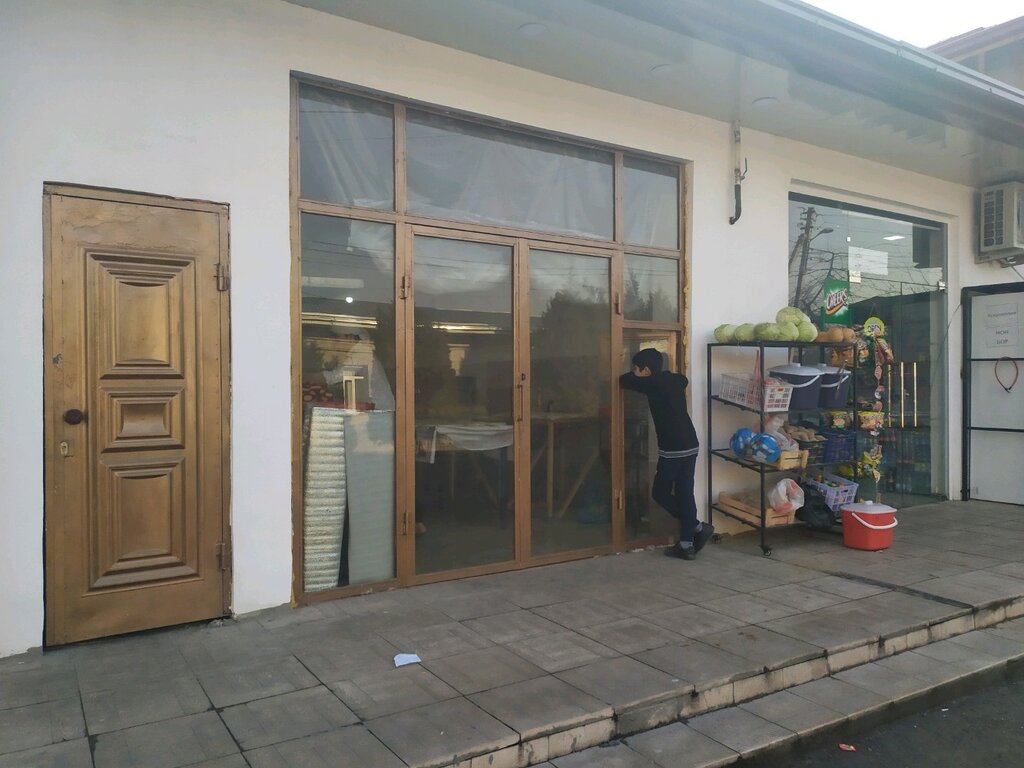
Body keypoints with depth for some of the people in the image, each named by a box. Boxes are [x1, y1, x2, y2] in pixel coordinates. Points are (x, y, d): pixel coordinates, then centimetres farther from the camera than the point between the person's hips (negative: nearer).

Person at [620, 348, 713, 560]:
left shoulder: (653, 383, -10)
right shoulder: (677, 380, 11)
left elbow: (624, 380, -1)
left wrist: (634, 374, 20)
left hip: (672, 449, -8)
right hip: (691, 446, 8)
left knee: (660, 492, 7)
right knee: (685, 494, 11)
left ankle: (698, 527, 3)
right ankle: (686, 544, 13)